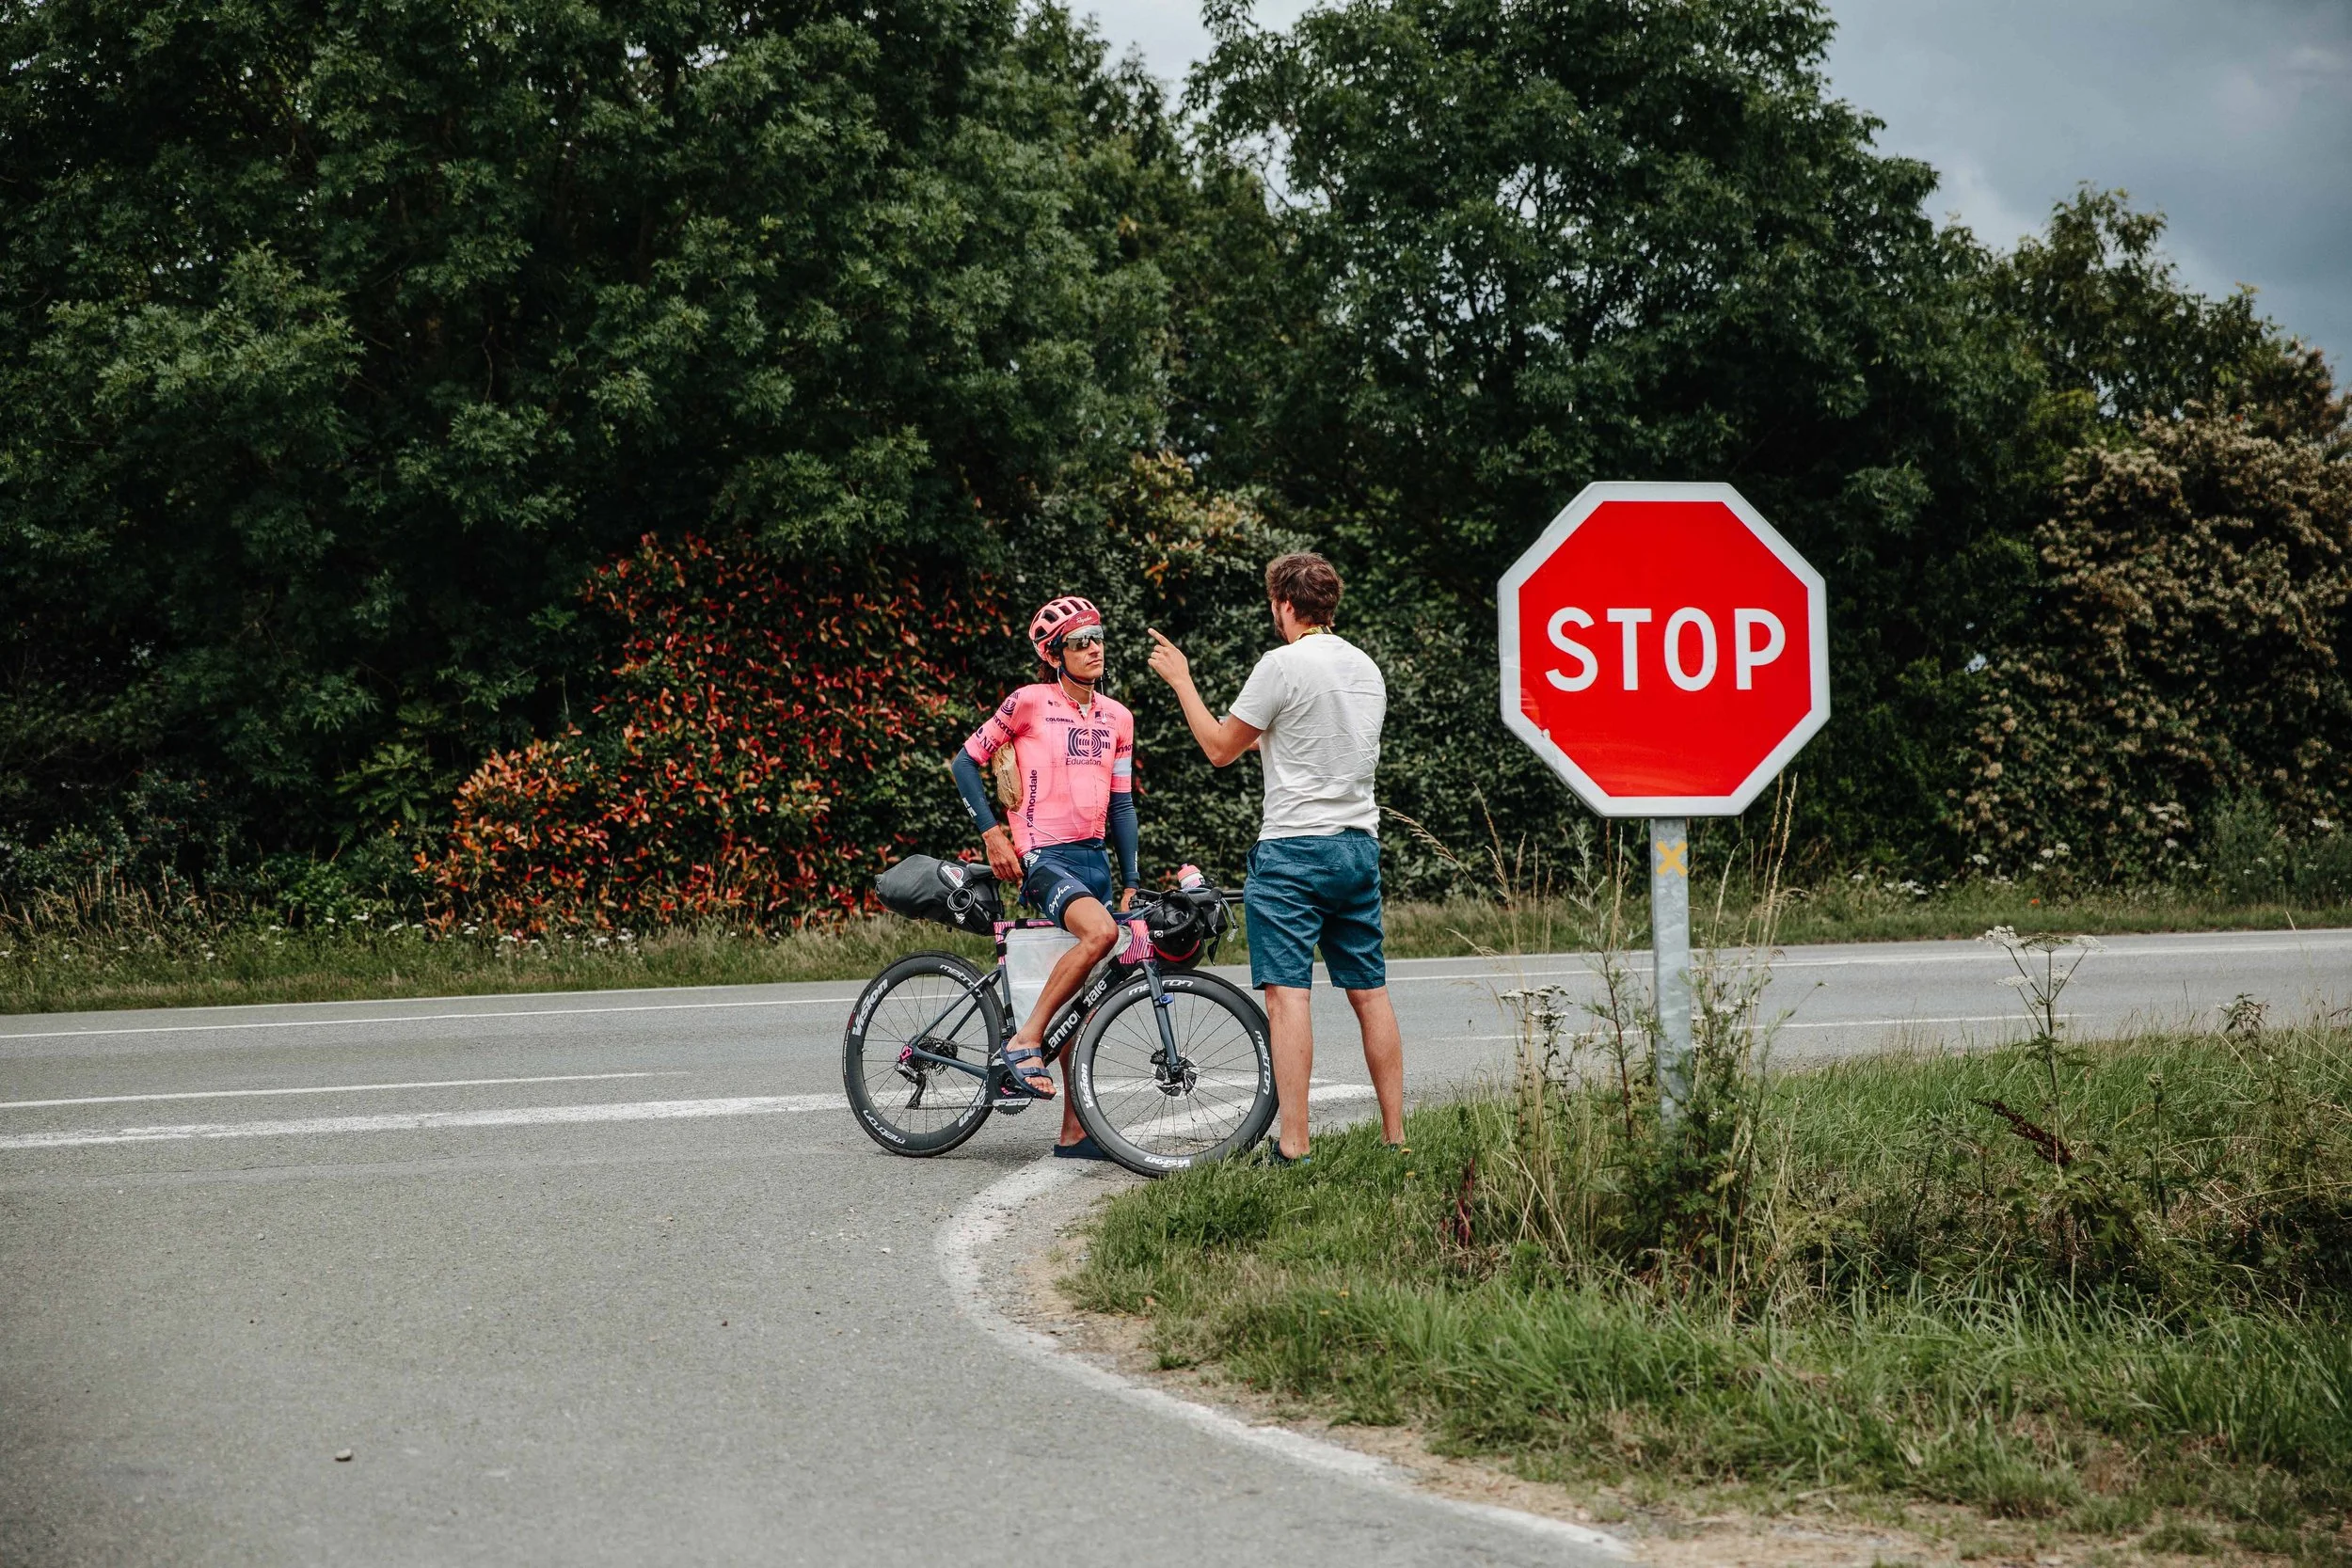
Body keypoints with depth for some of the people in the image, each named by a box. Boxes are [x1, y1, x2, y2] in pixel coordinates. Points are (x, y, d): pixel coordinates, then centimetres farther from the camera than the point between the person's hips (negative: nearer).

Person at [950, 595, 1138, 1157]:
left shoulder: (1116, 718, 11)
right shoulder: (1030, 703, -6)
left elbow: (1121, 803, 15)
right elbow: (967, 761, 0)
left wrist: (1131, 882, 10)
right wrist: (992, 832, -9)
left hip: (1093, 858, 6)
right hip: (1042, 857, -6)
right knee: (1100, 933, -34)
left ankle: (1074, 1132, 10)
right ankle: (1024, 1042, -23)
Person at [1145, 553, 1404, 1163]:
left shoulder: (1282, 665, -10)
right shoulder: (1367, 668, 13)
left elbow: (1220, 748, -3)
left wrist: (1181, 681, 8)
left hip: (1293, 849, -7)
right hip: (1360, 846, 7)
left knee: (1288, 992, -9)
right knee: (1369, 992, 11)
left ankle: (1294, 1144, -15)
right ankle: (1395, 1134, 12)